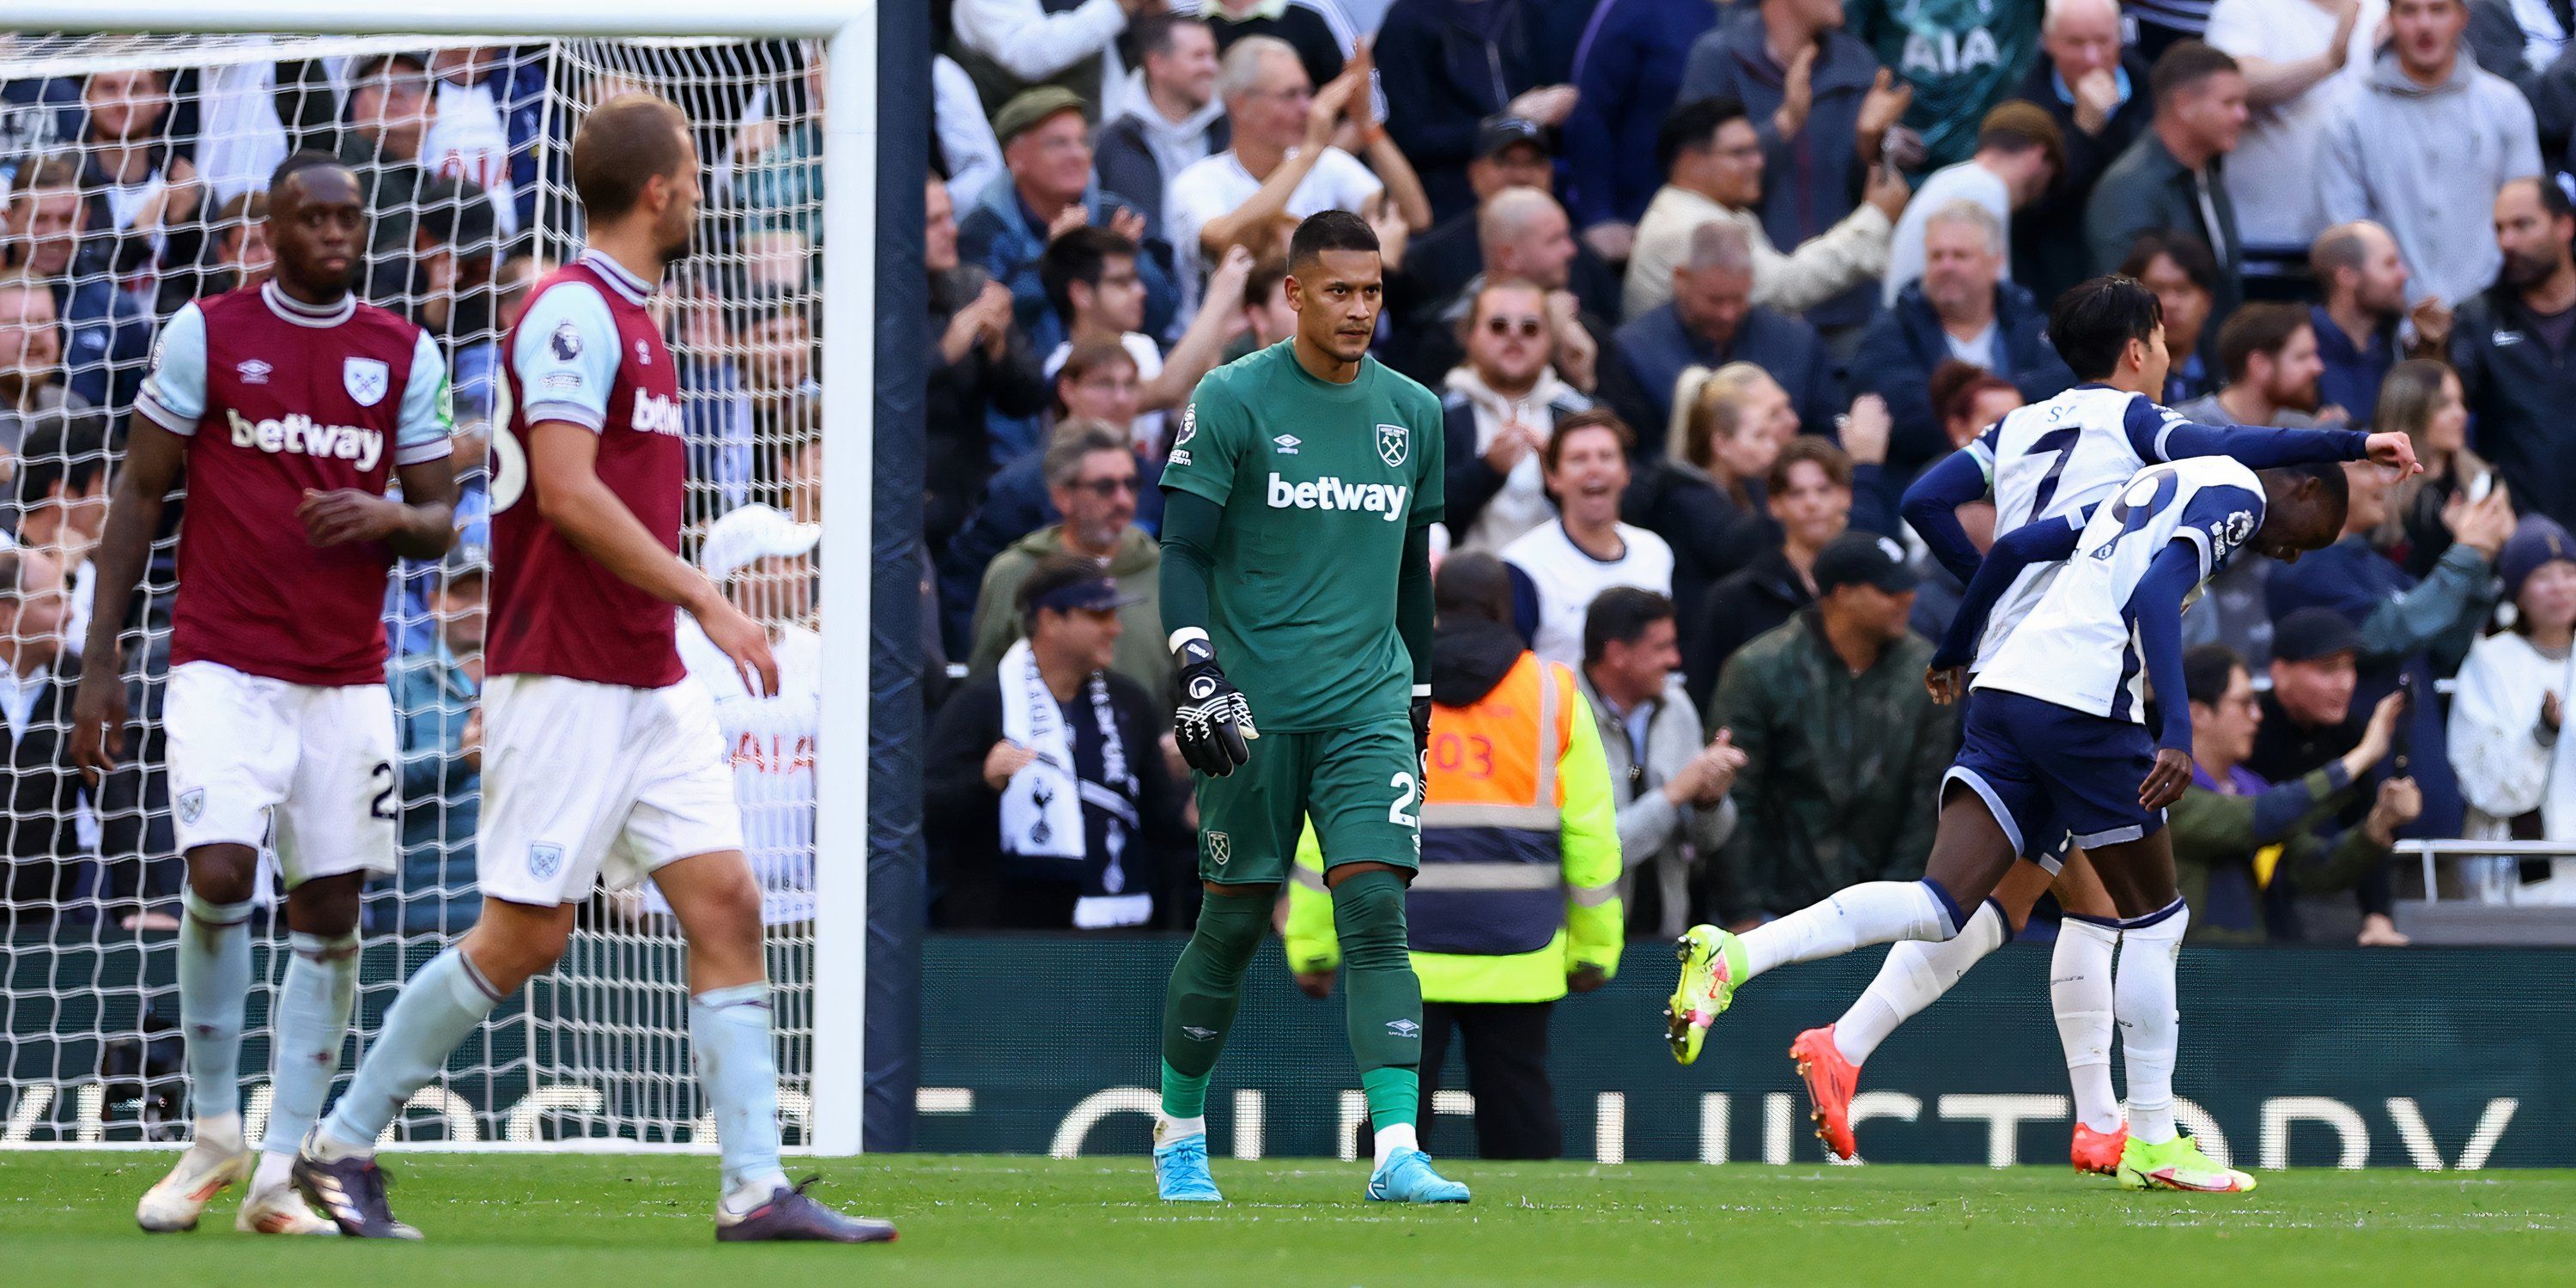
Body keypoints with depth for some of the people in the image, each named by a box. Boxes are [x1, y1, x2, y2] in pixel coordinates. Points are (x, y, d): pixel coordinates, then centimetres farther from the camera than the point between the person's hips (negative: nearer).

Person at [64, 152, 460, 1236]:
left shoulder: (407, 355, 9)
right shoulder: (207, 335, 2)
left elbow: (438, 523, 12)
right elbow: (140, 495, 4)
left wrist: (386, 518, -13)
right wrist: (100, 661, 0)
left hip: (347, 678, 3)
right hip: (224, 667, -3)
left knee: (329, 912, -1)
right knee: (219, 875, -19)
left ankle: (279, 1172, 6)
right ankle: (214, 1134, 0)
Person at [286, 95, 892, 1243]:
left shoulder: (627, 319, 16)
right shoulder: (573, 311, -13)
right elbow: (567, 493, -22)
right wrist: (706, 601, -20)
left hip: (649, 682, 9)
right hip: (564, 679, -9)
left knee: (726, 906, 0)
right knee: (525, 934, -5)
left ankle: (756, 1189, -2)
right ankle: (340, 1147, 7)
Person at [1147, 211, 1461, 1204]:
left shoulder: (1413, 413, 11)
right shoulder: (1232, 402, -3)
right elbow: (1185, 553, -5)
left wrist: (1418, 698, 21)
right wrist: (1198, 675, -17)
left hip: (1368, 705, 3)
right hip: (1253, 707, -3)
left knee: (1375, 906, -11)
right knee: (1234, 924, 3)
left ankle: (1397, 1151, -19)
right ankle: (1179, 1133, 22)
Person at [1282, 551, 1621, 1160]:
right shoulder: (1555, 695, 7)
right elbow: (1592, 835, 8)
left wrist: (1311, 944, 6)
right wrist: (1594, 948, 16)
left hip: (1403, 952, -1)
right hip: (1517, 951, 1)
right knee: (1519, 1115, 3)